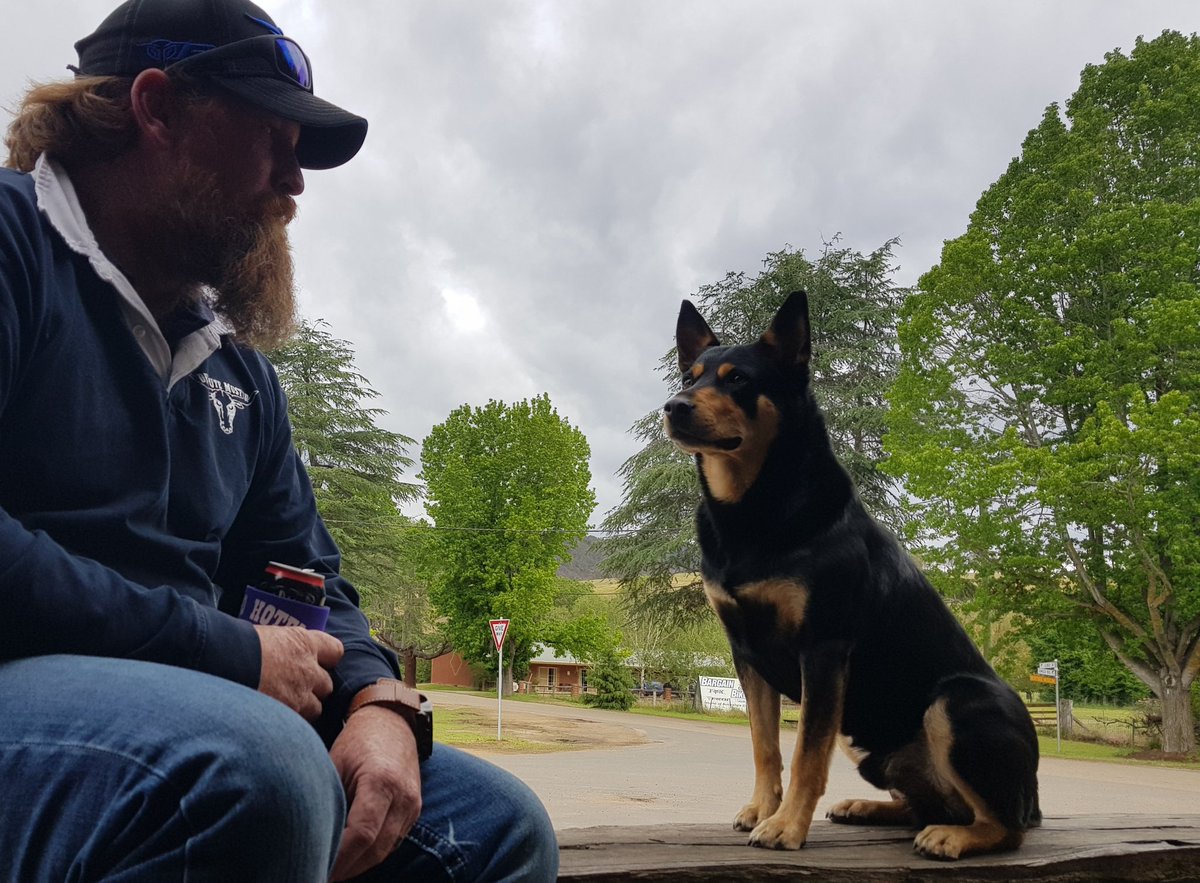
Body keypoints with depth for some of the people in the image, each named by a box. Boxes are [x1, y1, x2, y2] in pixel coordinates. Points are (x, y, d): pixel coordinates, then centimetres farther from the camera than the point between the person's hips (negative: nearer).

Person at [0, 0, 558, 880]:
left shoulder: (240, 370, 18)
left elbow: (309, 578, 17)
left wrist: (380, 702, -5)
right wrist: (236, 655, -16)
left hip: (197, 716, 8)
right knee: (262, 763, -37)